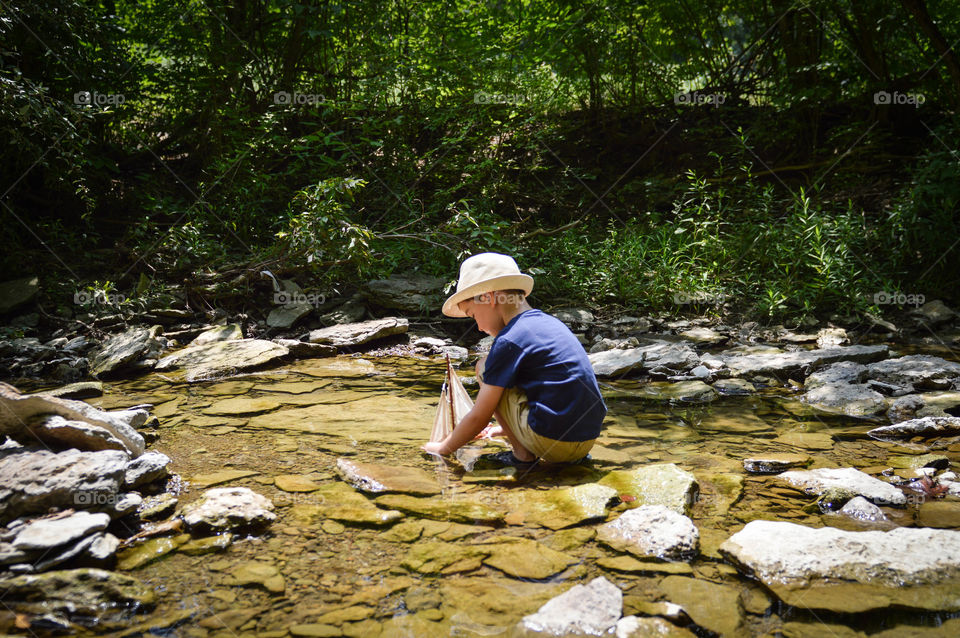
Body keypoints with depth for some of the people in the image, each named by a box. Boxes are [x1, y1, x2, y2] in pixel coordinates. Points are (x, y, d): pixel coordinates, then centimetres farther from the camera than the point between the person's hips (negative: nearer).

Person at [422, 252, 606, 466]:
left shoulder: (509, 340, -11)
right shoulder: (551, 323, 14)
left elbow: (479, 417, -7)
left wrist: (441, 448, 9)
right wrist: (506, 428, 36)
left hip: (553, 444, -8)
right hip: (587, 441, 8)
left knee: (484, 369, 4)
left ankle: (522, 453, 2)